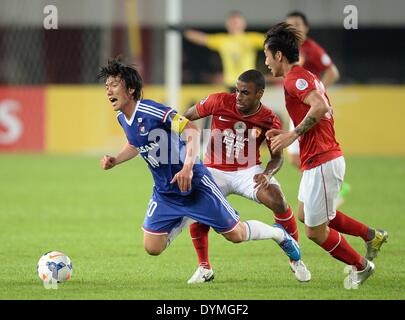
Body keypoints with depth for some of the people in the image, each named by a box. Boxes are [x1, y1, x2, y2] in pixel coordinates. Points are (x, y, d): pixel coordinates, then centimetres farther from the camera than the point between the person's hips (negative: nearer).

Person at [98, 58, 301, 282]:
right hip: (165, 193, 7)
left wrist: (188, 167, -42)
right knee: (152, 248, -3)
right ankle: (185, 221, 26)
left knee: (235, 234, 1)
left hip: (194, 185, -7)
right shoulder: (122, 119, 0)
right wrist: (114, 161, 3)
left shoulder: (151, 111, -25)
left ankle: (280, 234, 30)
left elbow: (192, 130, -30)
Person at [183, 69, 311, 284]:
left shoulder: (269, 121, -11)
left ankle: (296, 260, -4)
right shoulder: (220, 102, -13)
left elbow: (277, 157, -3)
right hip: (215, 171, 0)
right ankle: (204, 268, 2)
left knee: (278, 201, -23)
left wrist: (267, 174, -23)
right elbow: (187, 117, 3)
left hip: (248, 172, 0)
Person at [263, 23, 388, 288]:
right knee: (306, 214, 26)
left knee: (315, 231, 3)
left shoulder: (295, 78, -16)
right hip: (327, 156, 10)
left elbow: (320, 106, -32)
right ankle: (372, 236, 29)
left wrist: (293, 134, -27)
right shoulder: (306, 76, 14)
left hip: (321, 163, -10)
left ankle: (361, 266, 19)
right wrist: (285, 134, 11)